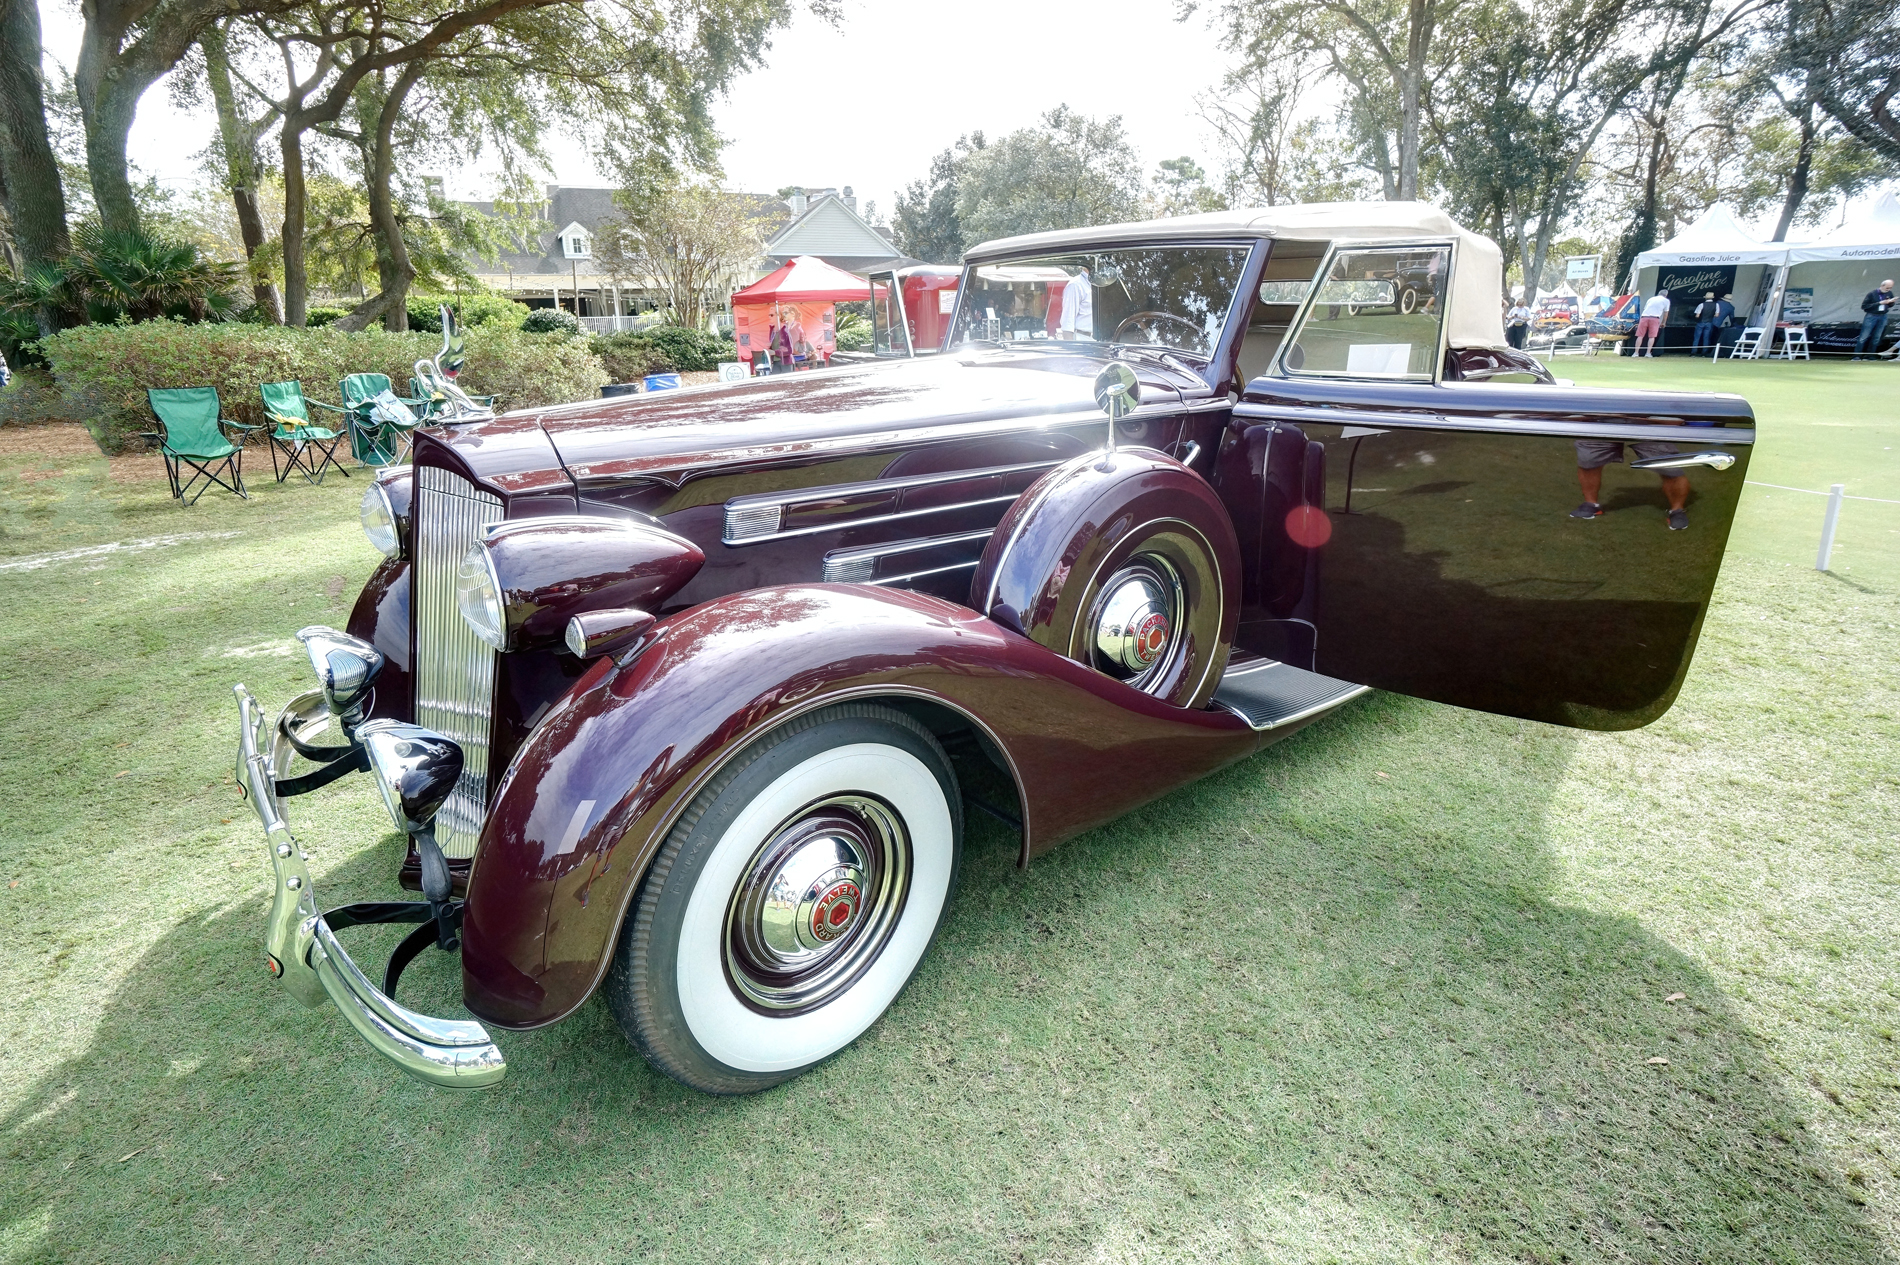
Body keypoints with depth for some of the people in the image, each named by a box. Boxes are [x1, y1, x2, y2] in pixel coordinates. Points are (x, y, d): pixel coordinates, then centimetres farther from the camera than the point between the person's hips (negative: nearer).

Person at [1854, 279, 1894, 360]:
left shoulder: (1889, 294, 5)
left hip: (1883, 317, 5)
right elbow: (1863, 306, -14)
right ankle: (1857, 356, -4)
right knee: (1864, 337, -6)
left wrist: (1890, 302, -9)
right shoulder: (1872, 294, -10)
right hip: (1871, 317, -5)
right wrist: (1879, 303, -19)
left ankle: (1870, 356, 10)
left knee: (1876, 338, 5)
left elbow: (1891, 305, 15)